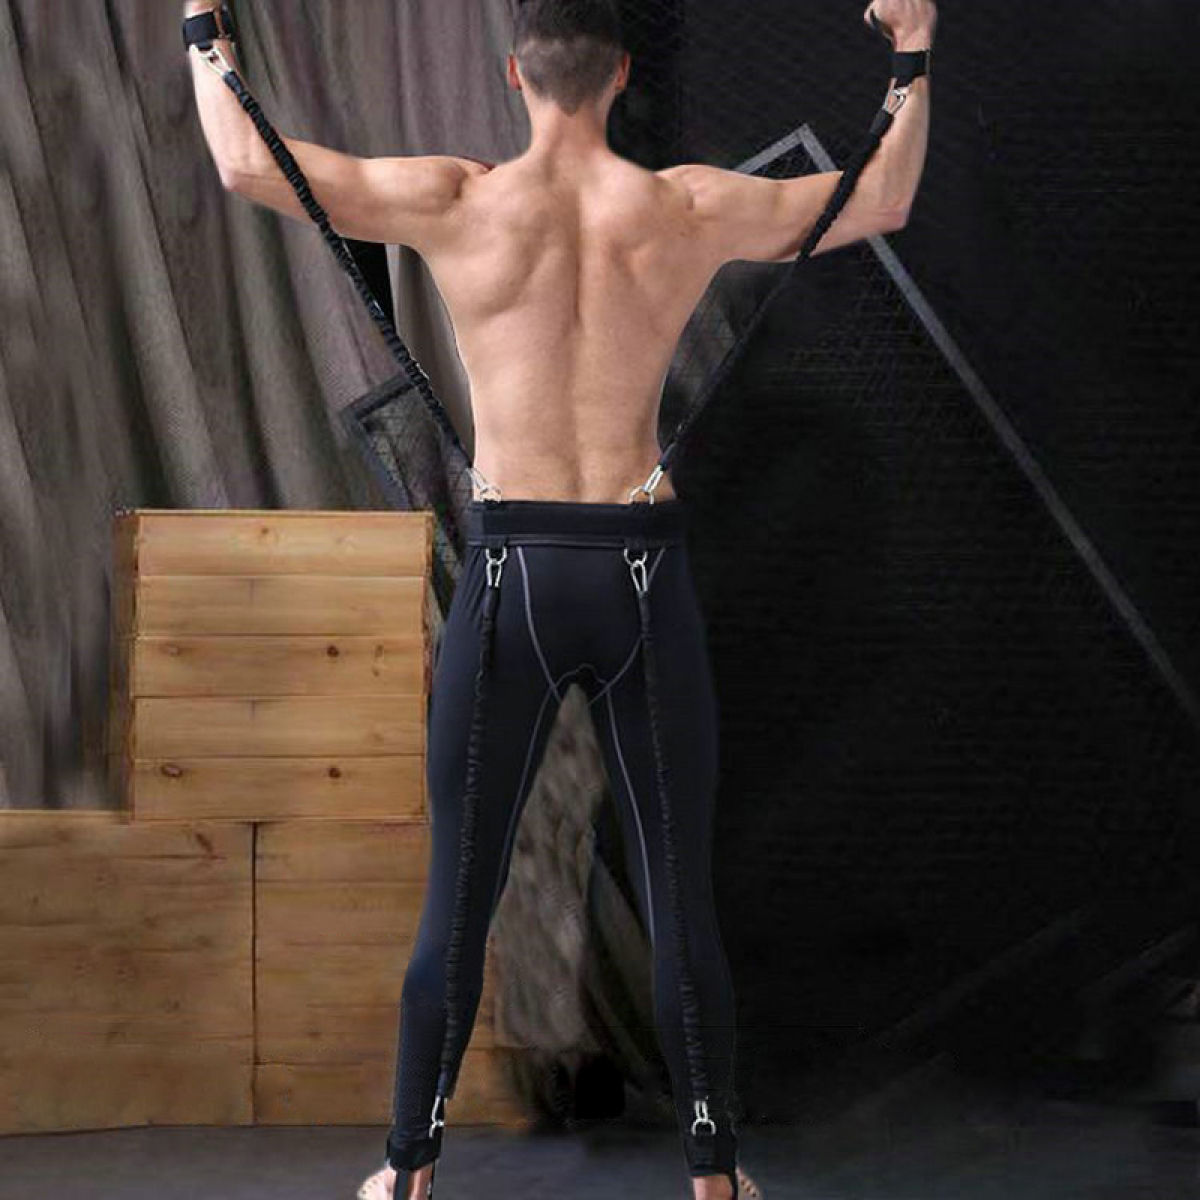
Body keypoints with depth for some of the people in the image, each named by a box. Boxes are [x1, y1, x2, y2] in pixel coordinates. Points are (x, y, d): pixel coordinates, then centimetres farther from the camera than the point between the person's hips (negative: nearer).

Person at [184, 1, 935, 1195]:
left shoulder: (456, 201, -6)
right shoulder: (691, 208, -1)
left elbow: (246, 161, -3)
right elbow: (883, 203, 13)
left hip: (511, 571, -1)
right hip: (645, 571, 1)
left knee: (457, 901, 10)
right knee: (680, 900, 10)